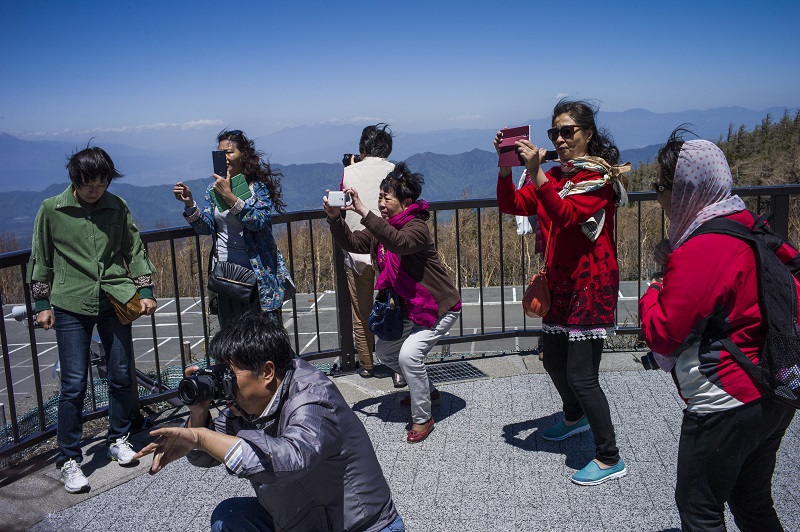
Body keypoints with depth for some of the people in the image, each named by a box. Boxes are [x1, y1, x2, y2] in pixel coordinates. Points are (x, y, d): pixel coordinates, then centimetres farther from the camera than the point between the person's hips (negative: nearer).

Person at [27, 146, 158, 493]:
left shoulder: (117, 207, 3)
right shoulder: (51, 210, -1)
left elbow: (134, 250, 11)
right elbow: (40, 259, 7)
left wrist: (145, 291, 5)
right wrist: (41, 303, 6)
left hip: (114, 301, 2)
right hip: (71, 306, -2)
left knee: (122, 376, 8)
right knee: (74, 384, -3)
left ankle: (118, 439, 30)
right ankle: (68, 460, 11)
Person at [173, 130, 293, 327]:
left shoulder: (259, 186, -4)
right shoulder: (214, 189, 10)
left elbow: (259, 221, -20)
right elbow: (205, 227, 3)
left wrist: (229, 196, -25)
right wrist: (189, 204, -12)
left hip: (257, 273, -4)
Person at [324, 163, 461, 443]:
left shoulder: (417, 227, -23)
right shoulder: (382, 227, 3)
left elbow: (399, 243, -45)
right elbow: (352, 243, -3)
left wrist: (363, 211, -48)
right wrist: (335, 218, -20)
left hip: (440, 307, -10)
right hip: (409, 306, 10)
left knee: (409, 353, -24)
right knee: (384, 350, 16)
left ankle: (422, 418, -4)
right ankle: (428, 390, 37)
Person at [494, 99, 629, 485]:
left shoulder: (599, 176, -11)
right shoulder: (554, 176, 12)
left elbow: (567, 215, -28)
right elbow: (512, 205, 1)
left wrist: (535, 172, -35)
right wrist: (506, 165, -13)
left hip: (591, 285, -8)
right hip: (560, 283, 8)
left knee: (581, 374, -8)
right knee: (553, 359, 21)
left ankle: (609, 459, 7)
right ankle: (574, 417, 49)